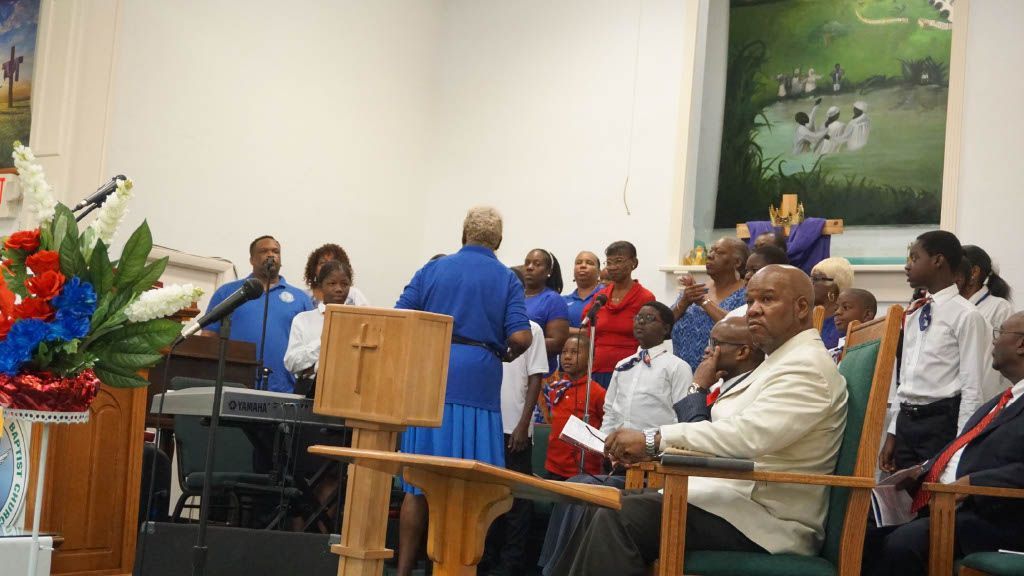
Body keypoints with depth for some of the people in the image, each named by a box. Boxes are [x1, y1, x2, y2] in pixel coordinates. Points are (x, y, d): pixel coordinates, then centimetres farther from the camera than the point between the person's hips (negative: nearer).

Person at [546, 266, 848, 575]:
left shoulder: (807, 366, -13)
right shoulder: (781, 361, 21)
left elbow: (750, 434, -27)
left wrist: (653, 439, -24)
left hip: (763, 519, -10)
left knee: (621, 518, -23)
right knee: (603, 511, 1)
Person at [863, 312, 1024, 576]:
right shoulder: (1002, 401, 25)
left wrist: (971, 484, -22)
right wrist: (924, 470, 12)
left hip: (992, 517, -9)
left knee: (904, 541, -30)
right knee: (868, 538, -6)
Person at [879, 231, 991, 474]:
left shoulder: (966, 315, -10)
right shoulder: (914, 314, 13)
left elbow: (972, 389, -12)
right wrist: (892, 434, 15)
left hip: (941, 421, -7)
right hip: (906, 421, 7)